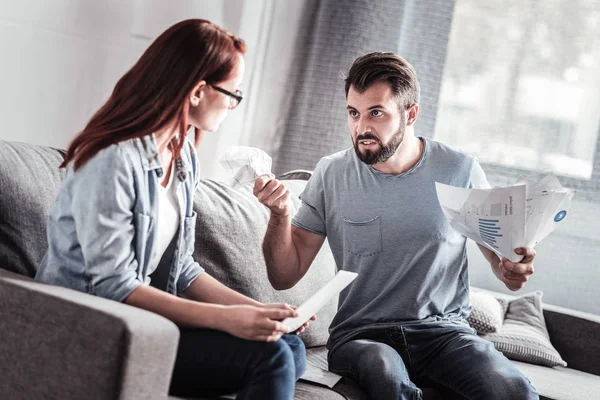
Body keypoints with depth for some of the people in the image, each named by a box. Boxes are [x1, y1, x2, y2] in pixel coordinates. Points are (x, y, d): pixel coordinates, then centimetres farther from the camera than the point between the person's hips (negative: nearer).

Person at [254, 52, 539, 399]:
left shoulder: (460, 171, 1)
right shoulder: (331, 175, 1)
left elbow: (500, 254, 11)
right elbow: (285, 276, 2)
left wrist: (513, 270, -13)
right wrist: (280, 216, -17)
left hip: (444, 331, 1)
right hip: (360, 335, 0)